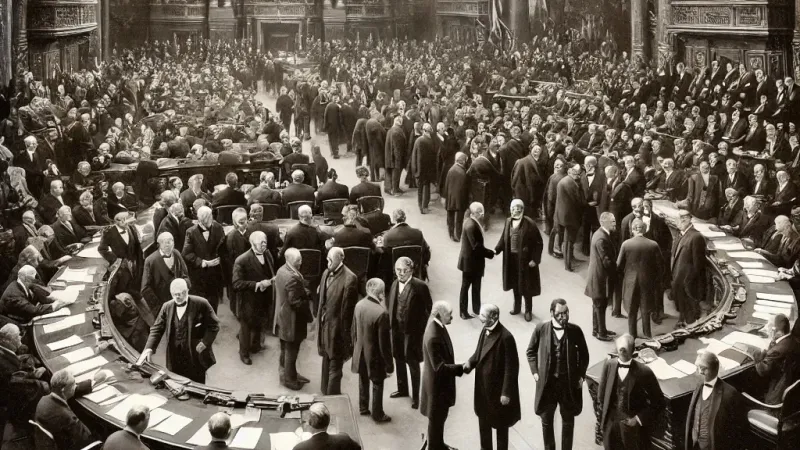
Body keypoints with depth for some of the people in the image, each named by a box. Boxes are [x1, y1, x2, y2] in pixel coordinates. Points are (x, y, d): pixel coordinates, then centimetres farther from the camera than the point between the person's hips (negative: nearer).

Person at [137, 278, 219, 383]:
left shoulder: (201, 304, -6)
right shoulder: (167, 307, 6)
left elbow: (214, 325, -1)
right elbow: (157, 329, 4)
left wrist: (204, 343, -11)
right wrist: (149, 349, -10)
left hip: (196, 356, -3)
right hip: (175, 358, 3)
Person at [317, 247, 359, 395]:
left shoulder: (349, 278, -18)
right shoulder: (326, 273, 6)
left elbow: (348, 308, -16)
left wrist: (346, 332, -14)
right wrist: (319, 320, 13)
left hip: (336, 328, -8)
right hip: (324, 324, 8)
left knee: (334, 368, -1)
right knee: (326, 362, 21)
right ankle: (325, 393, 34)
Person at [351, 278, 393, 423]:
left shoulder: (359, 305, -9)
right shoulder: (382, 313, -30)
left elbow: (354, 331, 5)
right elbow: (384, 343, -23)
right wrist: (389, 365, -12)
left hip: (360, 353, 6)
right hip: (374, 356, -6)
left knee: (363, 382, 25)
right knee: (377, 386, 14)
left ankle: (363, 408, 42)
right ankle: (377, 415, 28)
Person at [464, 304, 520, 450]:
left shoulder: (506, 337, -24)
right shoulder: (485, 330, 1)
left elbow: (511, 367, -21)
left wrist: (506, 393, -19)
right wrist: (470, 364, -7)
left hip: (498, 389, -8)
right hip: (483, 387, 8)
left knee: (500, 425, 11)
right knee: (483, 423, 21)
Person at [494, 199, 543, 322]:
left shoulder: (529, 224, -18)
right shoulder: (508, 221, 1)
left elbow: (538, 242, -15)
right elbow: (504, 238, 9)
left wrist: (535, 259, -17)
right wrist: (497, 249, -5)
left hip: (525, 259, -5)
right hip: (511, 258, 6)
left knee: (525, 285, 4)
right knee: (515, 284, 18)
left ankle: (528, 311, 19)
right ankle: (517, 306, 36)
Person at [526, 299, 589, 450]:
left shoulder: (575, 330, -9)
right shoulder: (541, 329, -10)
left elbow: (584, 354, 5)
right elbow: (531, 351, 6)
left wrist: (581, 375, 0)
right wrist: (535, 371, -1)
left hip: (569, 382, 0)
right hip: (547, 382, 0)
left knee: (568, 421, 14)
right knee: (546, 420, 13)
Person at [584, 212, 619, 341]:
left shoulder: (603, 234, 6)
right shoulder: (601, 239, -26)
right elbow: (607, 261, -24)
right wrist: (618, 267, -11)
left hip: (600, 275, 10)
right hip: (600, 278, -10)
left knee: (600, 305, 20)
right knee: (600, 305, 4)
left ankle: (598, 329, 33)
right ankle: (600, 332, 15)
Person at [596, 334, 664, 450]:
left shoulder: (644, 372, -19)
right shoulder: (609, 365, -7)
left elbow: (658, 402, -10)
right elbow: (602, 390, 10)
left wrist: (639, 419, -14)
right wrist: (602, 412, 8)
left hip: (632, 424, -3)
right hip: (611, 421, 3)